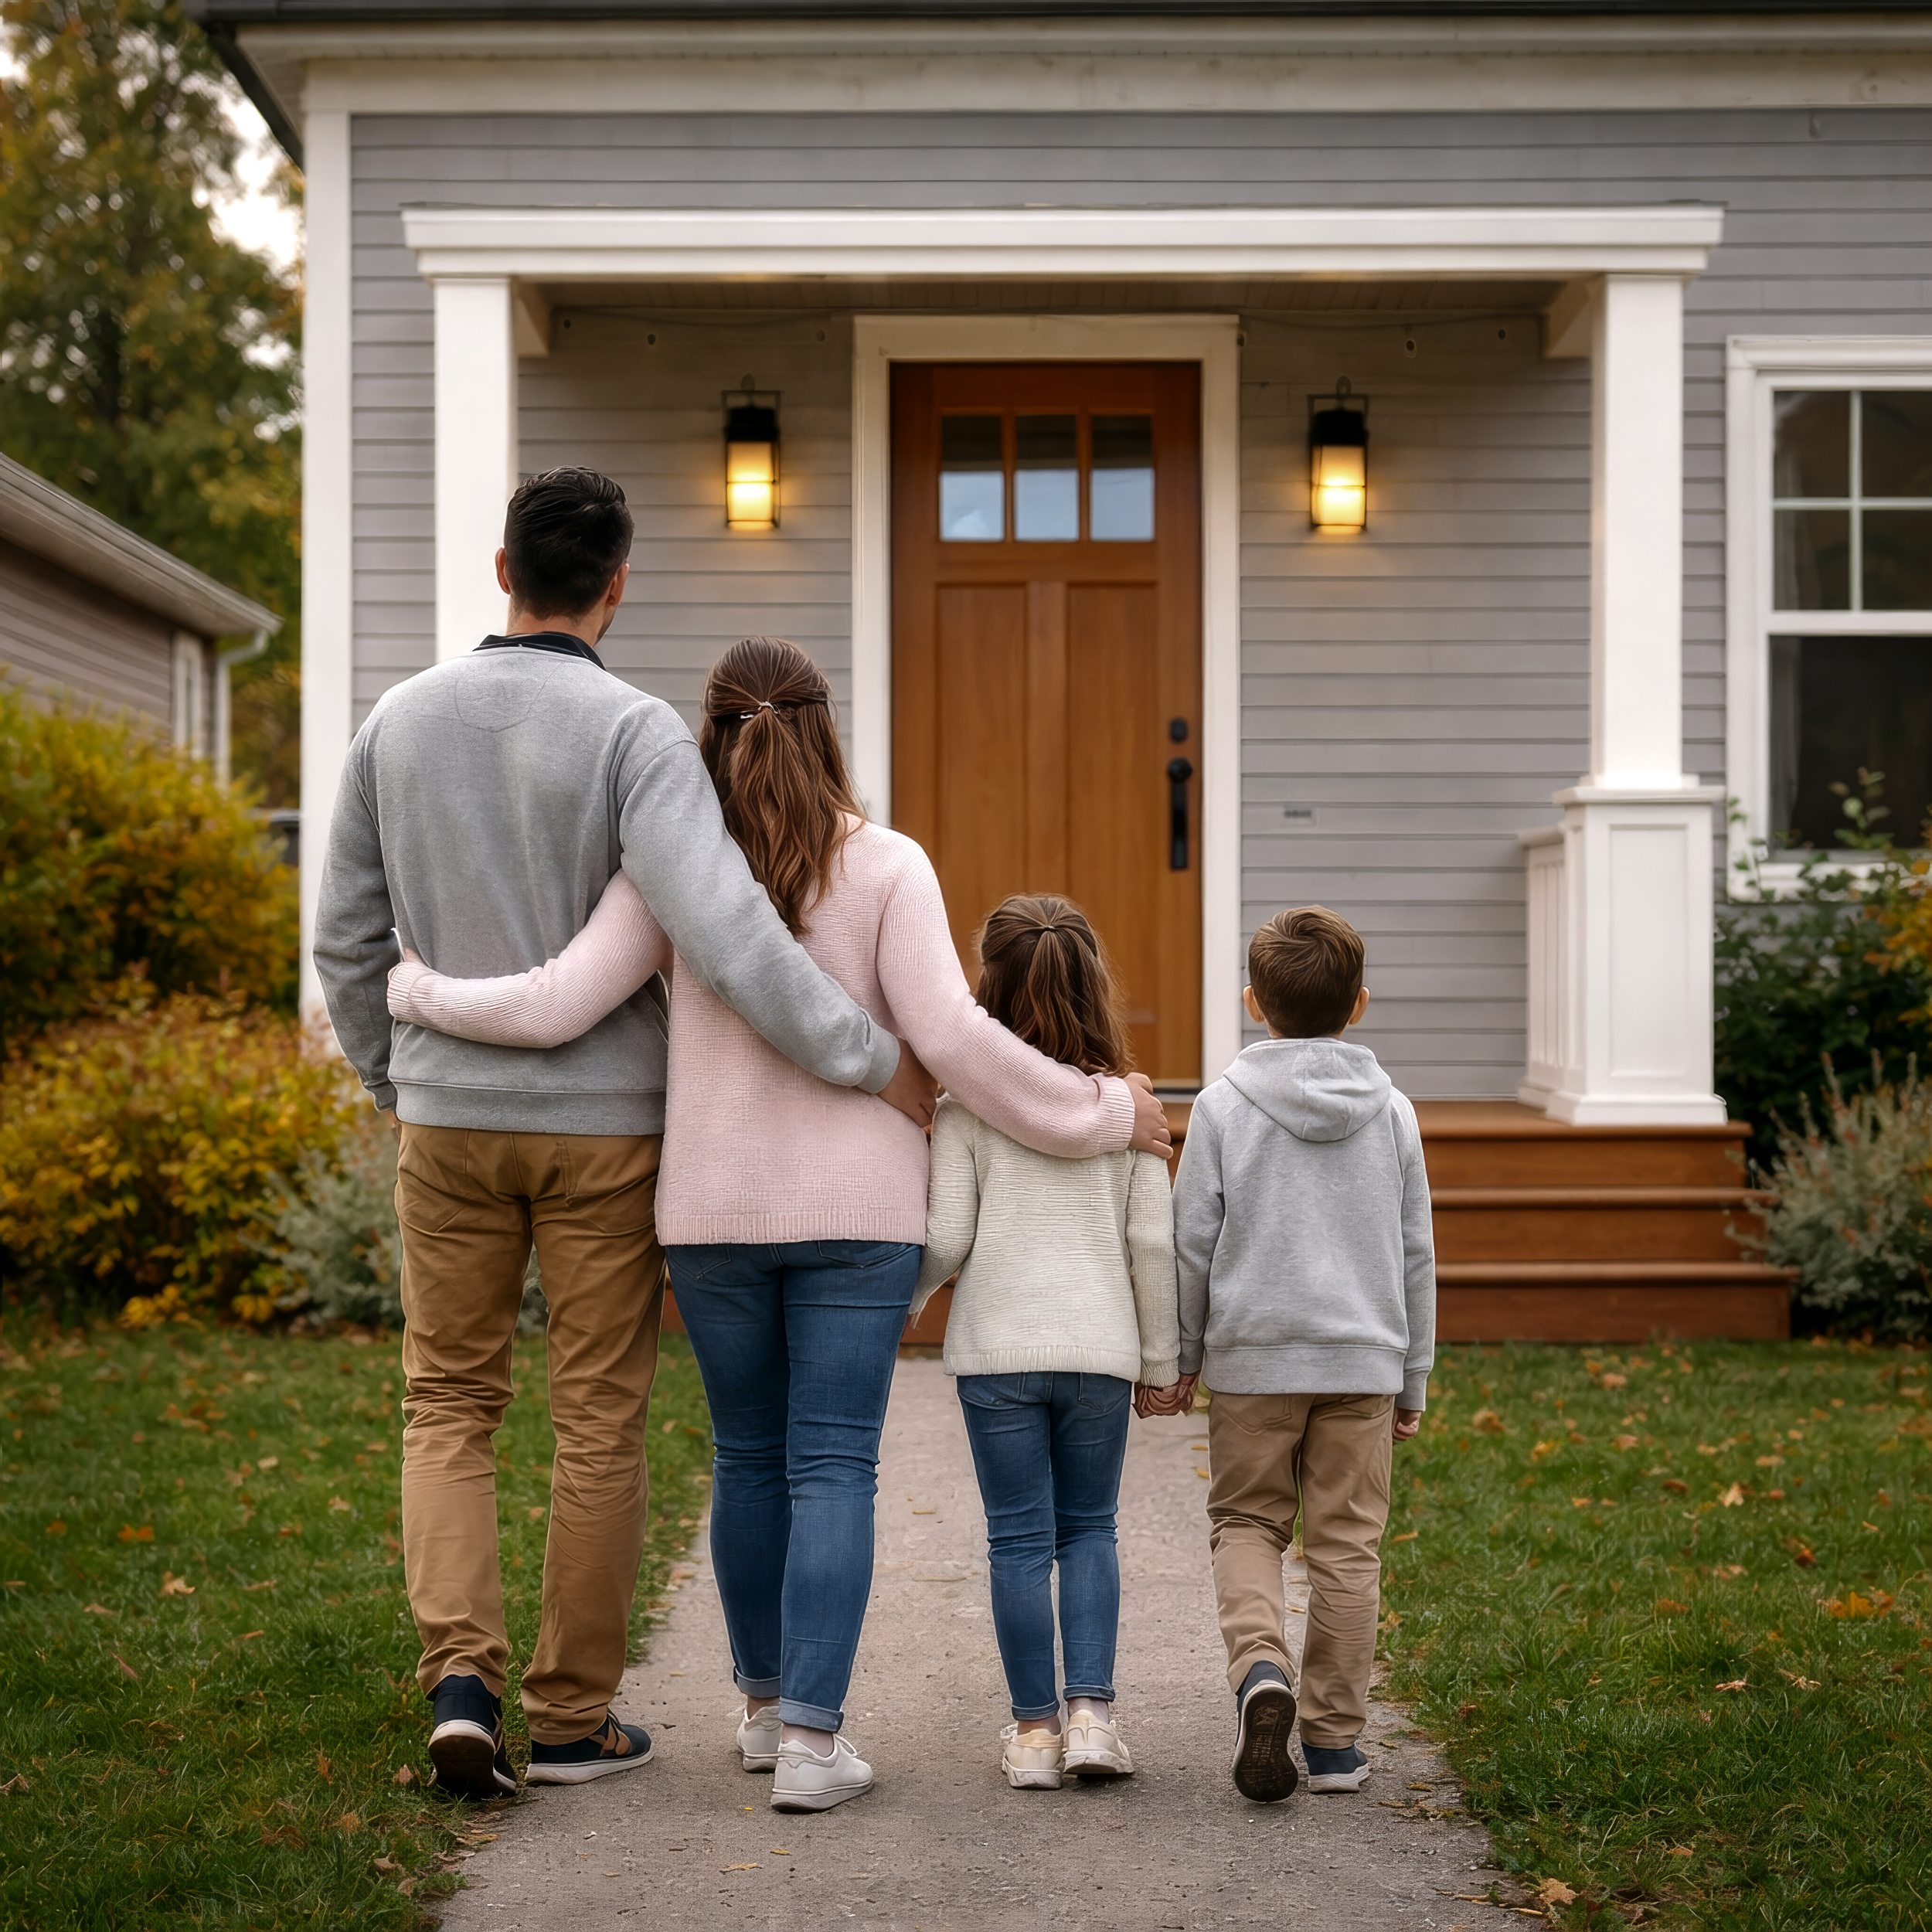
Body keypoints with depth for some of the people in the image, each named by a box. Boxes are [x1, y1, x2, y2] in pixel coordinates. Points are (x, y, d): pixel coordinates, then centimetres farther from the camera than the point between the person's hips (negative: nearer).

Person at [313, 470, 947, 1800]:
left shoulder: (401, 721, 1)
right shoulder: (637, 733, -14)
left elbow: (348, 942, 8)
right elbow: (721, 925, -28)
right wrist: (873, 1062, -21)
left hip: (450, 1116, 3)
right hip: (604, 1126, -3)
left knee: (450, 1404, 14)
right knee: (601, 1420, 9)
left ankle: (462, 1678, -4)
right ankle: (571, 1717, 16)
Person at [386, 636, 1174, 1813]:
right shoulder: (887, 867, -6)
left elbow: (555, 1007, -8)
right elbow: (952, 1037, -13)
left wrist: (420, 992, 9)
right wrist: (1101, 1112, -4)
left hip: (716, 1208, 2)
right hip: (855, 1206, -2)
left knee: (750, 1456, 16)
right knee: (833, 1464, 1)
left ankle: (766, 1703, 28)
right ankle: (811, 1737, -5)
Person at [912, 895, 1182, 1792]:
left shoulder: (965, 1108, -3)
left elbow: (945, 1240, -5)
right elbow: (1153, 1242, 3)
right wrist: (1164, 1356, 12)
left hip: (998, 1348, -1)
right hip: (1101, 1347, 2)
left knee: (1019, 1537, 5)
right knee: (1089, 1529, 14)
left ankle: (1034, 1728, 8)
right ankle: (1091, 1711, 4)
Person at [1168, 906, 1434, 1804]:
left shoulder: (1223, 1105, -4)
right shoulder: (1392, 1113, 3)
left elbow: (1194, 1241, -2)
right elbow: (1416, 1255, 7)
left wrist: (1181, 1356, 10)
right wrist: (1412, 1382, 16)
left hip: (1254, 1358, -1)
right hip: (1364, 1359, 1)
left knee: (1246, 1524, 12)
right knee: (1347, 1545, 7)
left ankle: (1259, 1666, -13)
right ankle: (1334, 1737, 10)